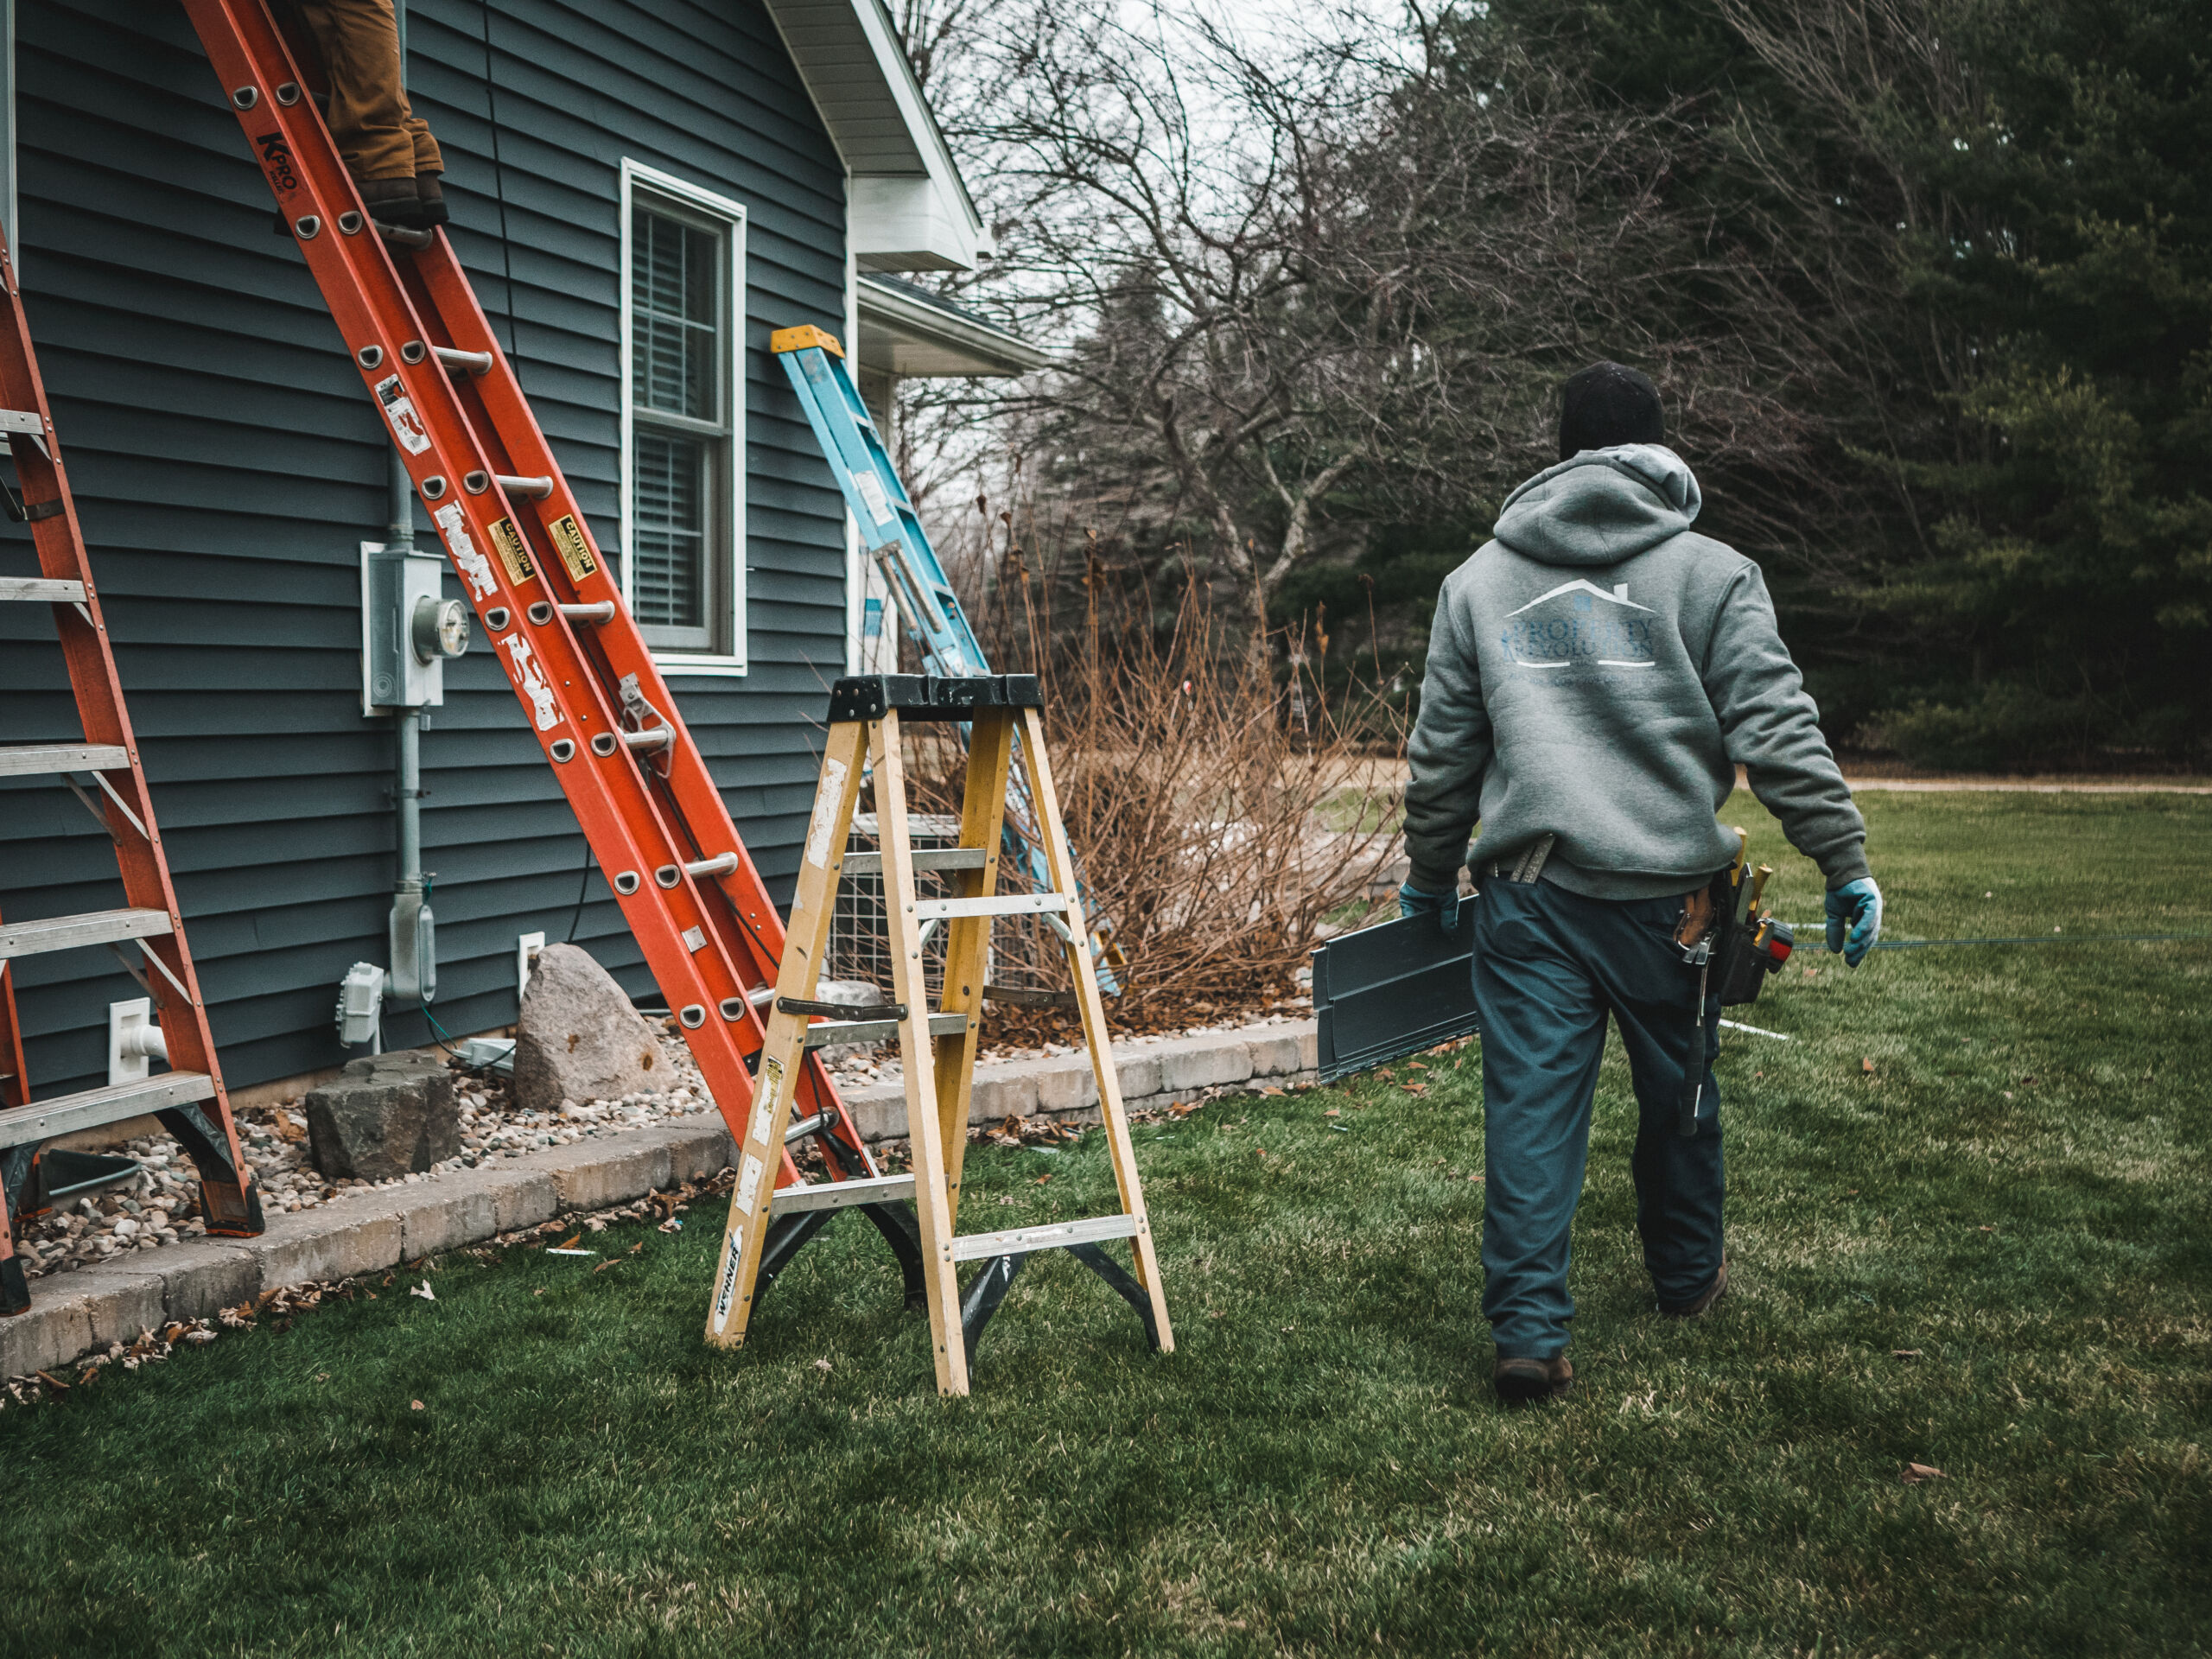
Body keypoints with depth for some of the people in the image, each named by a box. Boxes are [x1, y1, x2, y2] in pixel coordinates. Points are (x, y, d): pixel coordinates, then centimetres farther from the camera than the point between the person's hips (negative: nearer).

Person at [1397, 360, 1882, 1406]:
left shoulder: (1478, 581, 10)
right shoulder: (1712, 574, 0)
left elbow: (1442, 751, 13)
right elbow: (1778, 733, -6)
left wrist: (1430, 876, 24)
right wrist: (1845, 865, -2)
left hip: (1528, 894, 1)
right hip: (1666, 891, -1)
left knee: (1531, 1106, 3)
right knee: (1678, 1093, 17)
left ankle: (1528, 1330, -1)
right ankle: (1687, 1280, 37)